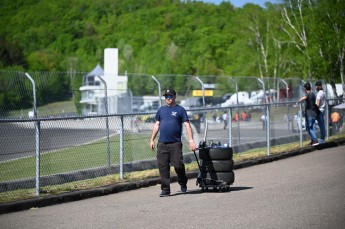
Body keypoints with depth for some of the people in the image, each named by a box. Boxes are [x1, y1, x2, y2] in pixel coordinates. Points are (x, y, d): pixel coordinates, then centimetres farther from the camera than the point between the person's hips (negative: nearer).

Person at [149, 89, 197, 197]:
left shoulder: (180, 110, 2)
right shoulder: (161, 110, 15)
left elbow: (187, 125, -3)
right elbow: (156, 125, 20)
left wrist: (191, 140, -12)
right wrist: (152, 140, 14)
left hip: (175, 143, -4)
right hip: (162, 143, 4)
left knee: (178, 165, -6)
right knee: (163, 167, 0)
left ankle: (183, 183, 21)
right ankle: (165, 189, 5)